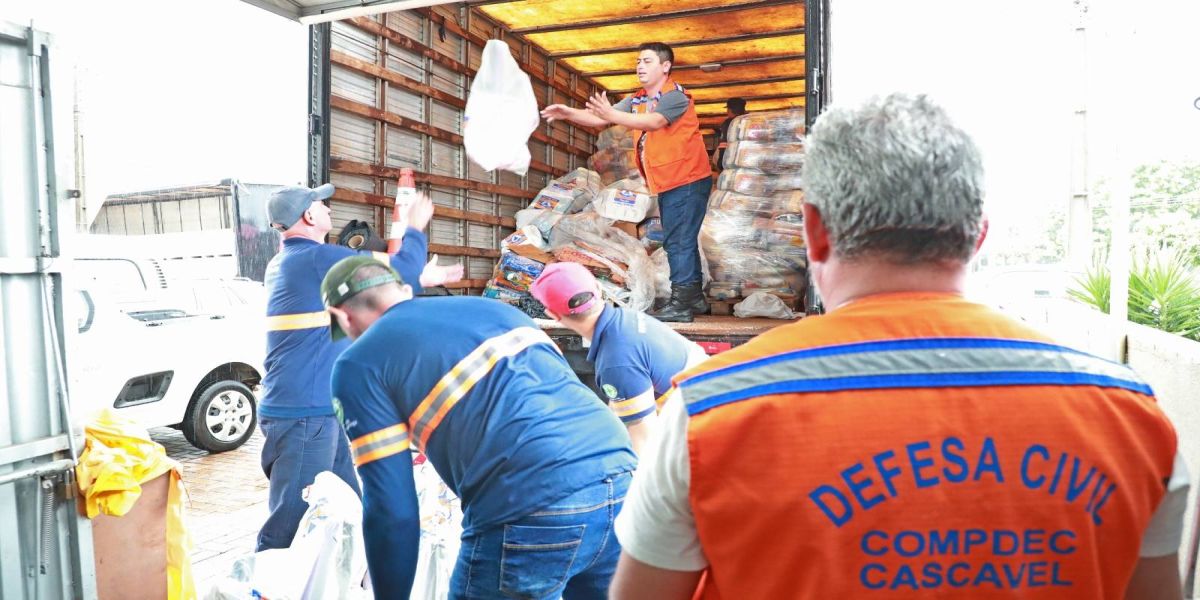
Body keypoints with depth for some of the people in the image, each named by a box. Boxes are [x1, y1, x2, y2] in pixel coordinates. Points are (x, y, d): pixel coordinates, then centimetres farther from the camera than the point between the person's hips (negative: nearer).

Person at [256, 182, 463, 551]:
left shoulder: (285, 263, 16)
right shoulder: (319, 258, -14)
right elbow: (400, 271, -9)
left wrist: (422, 277, 25)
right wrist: (415, 228, 8)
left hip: (318, 411, 10)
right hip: (305, 413, -10)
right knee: (291, 525, -4)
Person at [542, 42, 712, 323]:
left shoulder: (676, 95, -13)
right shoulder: (636, 100, 12)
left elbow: (653, 121, -32)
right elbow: (600, 118, 3)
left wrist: (612, 114, -41)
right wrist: (569, 113, -13)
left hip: (688, 181, -9)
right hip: (667, 184, 9)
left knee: (679, 241, -10)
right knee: (681, 241, 14)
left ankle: (681, 304, -7)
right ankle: (695, 298, 24)